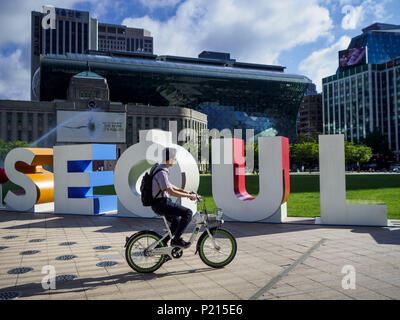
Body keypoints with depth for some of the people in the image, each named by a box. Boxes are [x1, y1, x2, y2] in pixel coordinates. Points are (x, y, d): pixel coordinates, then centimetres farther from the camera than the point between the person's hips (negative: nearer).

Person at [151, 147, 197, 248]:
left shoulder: (159, 168, 12)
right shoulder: (162, 172, -21)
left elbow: (169, 185, 24)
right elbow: (171, 192, -24)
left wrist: (182, 190, 16)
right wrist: (189, 196, -18)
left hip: (160, 203, 11)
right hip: (161, 203, -11)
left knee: (177, 222, 23)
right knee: (188, 213, -15)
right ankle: (176, 239, -8)